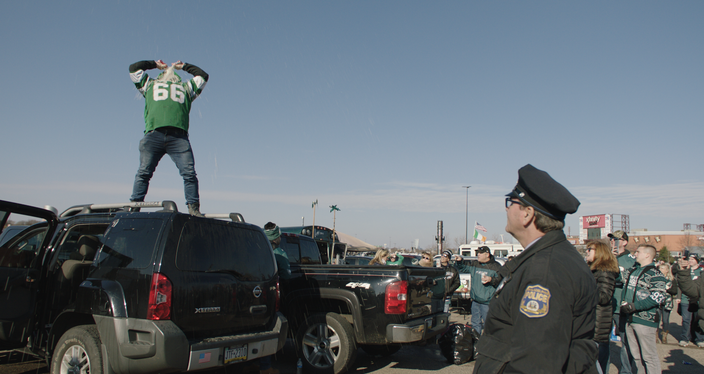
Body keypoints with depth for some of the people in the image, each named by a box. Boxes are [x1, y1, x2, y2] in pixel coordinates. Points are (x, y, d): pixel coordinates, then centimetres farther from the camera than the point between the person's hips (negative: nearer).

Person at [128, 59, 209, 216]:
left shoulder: (187, 87, 36)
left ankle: (194, 209, -9)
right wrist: (155, 64, 47)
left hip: (179, 137, 0)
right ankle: (134, 207, -5)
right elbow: (134, 68, 39)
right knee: (144, 172, -8)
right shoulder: (150, 84, 34)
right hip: (154, 134, 0)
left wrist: (184, 66, 50)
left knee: (189, 173, -12)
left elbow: (202, 76, 44)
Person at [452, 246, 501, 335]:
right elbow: (462, 269, 22)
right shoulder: (474, 264, 11)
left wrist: (491, 280, -22)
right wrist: (458, 262, 4)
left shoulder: (495, 266, -5)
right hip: (475, 300, 6)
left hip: (487, 302, -6)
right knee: (475, 323, 14)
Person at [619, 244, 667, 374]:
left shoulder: (655, 274, -9)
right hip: (629, 319, 8)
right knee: (636, 354, 14)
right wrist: (623, 303, 10)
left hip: (645, 319, -8)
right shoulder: (632, 270, 15)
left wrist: (634, 306, -19)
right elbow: (625, 287, 29)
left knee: (649, 356, -3)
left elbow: (658, 297, -18)